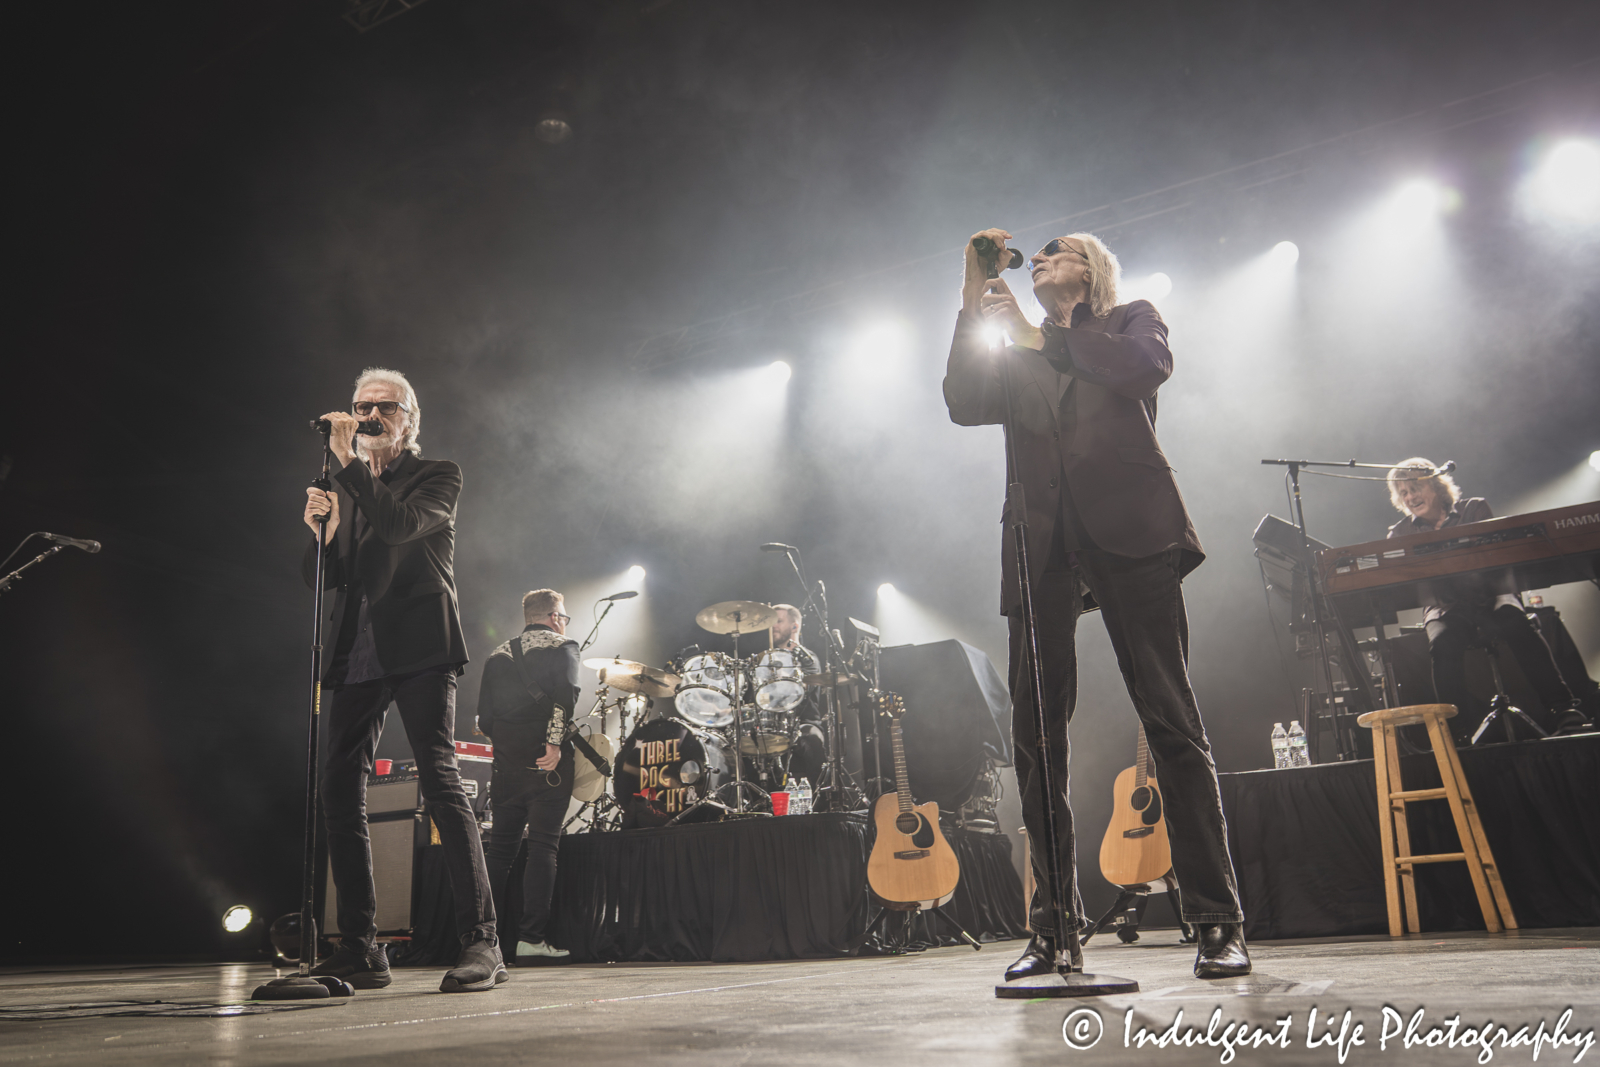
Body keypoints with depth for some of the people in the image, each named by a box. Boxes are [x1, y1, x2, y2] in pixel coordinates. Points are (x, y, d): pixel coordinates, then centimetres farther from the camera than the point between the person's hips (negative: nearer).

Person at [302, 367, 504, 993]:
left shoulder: (437, 475, 6)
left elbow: (400, 527, -15)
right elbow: (322, 578, 15)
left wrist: (351, 462, -12)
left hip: (418, 648, -6)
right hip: (358, 655, 6)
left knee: (441, 782, -15)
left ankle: (481, 943, -13)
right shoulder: (346, 488, 22)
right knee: (340, 795, 1)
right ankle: (360, 951, 10)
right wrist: (318, 530, -3)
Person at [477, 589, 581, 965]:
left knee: (500, 847, 10)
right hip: (546, 762, -5)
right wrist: (555, 741, -18)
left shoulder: (497, 655, 18)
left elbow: (484, 717, 12)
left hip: (507, 762, 5)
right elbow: (565, 694, -17)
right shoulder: (562, 647, 3)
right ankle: (532, 938, -8)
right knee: (543, 844, -4)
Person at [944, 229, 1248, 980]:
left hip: (1128, 535, -3)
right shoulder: (1014, 357, 25)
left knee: (1172, 724, -8)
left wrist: (1039, 332, 0)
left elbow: (1147, 369, -4)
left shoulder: (1132, 320, 19)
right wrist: (974, 306, 3)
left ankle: (1218, 922, -2)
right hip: (1043, 546, 3)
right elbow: (964, 405, 6)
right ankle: (1053, 927, 6)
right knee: (1035, 736, -2)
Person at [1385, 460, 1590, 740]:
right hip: (1445, 605, 0)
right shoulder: (1400, 533, 10)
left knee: (1517, 625, -33)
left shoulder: (1474, 509, 8)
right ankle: (1459, 730, -31)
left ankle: (1561, 709, -29)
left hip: (1489, 594, 0)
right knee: (1443, 643, -34)